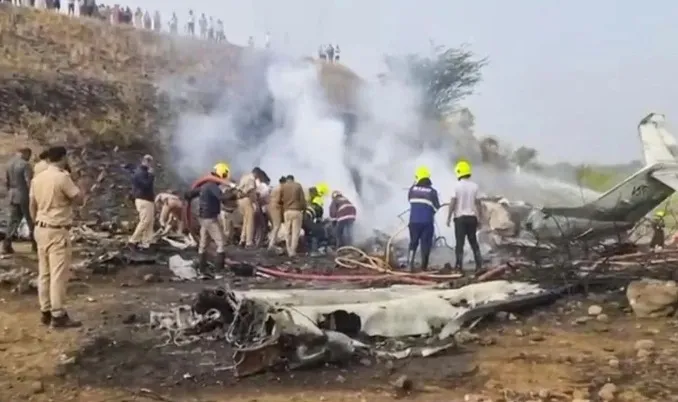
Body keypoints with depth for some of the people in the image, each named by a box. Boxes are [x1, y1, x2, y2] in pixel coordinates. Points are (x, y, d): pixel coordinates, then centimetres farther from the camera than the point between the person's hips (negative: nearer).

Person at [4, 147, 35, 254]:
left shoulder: (10, 163, 8)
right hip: (24, 196, -7)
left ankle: (6, 244, 4)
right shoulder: (25, 165, -16)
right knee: (31, 221, 5)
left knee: (14, 220, 11)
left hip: (13, 196, 7)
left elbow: (7, 180, 14)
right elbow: (29, 183, -20)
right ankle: (35, 244, 12)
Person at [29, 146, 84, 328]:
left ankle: (46, 311, 19)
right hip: (57, 231, -8)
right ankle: (58, 315, -2)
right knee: (58, 274, -4)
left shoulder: (37, 178, 8)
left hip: (41, 229, 8)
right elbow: (79, 199, -10)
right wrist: (69, 178, 1)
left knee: (44, 273, 12)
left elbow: (32, 206, 13)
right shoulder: (62, 177, -16)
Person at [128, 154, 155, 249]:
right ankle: (133, 240, -4)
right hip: (144, 200, -11)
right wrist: (151, 175, -17)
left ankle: (146, 241, 12)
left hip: (148, 199, 11)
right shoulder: (140, 172, -15)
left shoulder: (144, 172, 18)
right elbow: (146, 185, -24)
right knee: (145, 221, -10)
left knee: (150, 221, 10)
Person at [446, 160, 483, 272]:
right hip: (472, 217, 3)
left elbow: (453, 202, -10)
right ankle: (479, 264, 10)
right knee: (473, 241, 13)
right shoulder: (474, 186, 2)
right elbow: (478, 203, 3)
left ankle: (459, 265, 0)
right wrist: (480, 217, 12)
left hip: (460, 217, -3)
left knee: (460, 242, 1)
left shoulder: (457, 185, -9)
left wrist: (448, 217, -4)